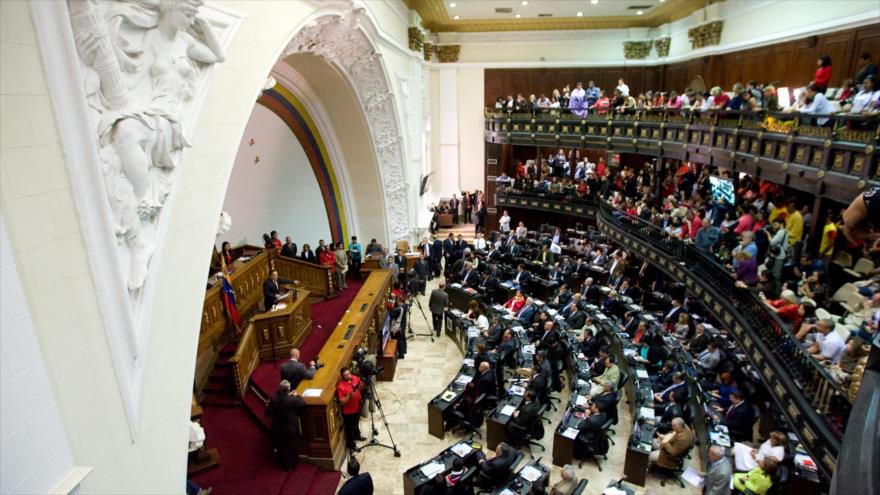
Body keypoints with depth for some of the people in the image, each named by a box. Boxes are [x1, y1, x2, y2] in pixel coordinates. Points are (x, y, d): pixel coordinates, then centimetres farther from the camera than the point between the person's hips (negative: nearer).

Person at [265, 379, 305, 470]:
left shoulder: (273, 399, -20)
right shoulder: (292, 399, -26)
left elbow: (267, 413, -10)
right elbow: (303, 404, -8)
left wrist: (268, 406, 9)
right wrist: (296, 396, 3)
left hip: (277, 430, 1)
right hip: (291, 429, -1)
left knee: (281, 447, 21)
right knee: (292, 447, 22)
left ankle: (285, 465, 36)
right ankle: (293, 463, 41)